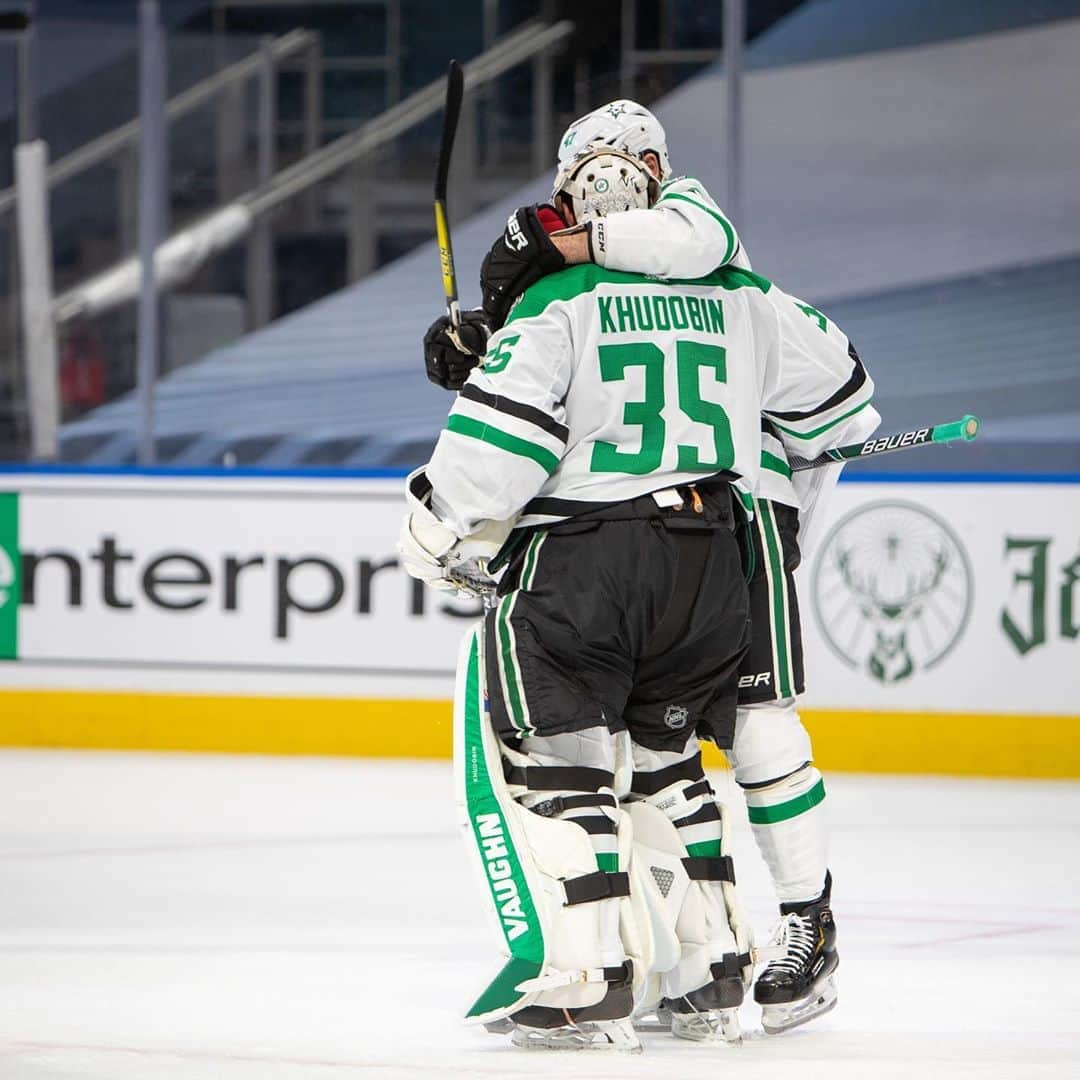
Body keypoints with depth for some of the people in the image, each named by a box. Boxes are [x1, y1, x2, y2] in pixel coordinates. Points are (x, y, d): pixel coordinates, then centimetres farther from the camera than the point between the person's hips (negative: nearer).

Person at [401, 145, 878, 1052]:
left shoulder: (557, 302, -4)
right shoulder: (740, 298, 11)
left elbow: (503, 429, -14)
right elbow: (829, 390, 21)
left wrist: (438, 526, -3)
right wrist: (796, 476, 40)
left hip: (583, 558, -6)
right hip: (712, 561, 6)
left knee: (551, 760, -1)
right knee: (665, 756, 20)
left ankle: (590, 980, -11)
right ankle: (709, 972, 19)